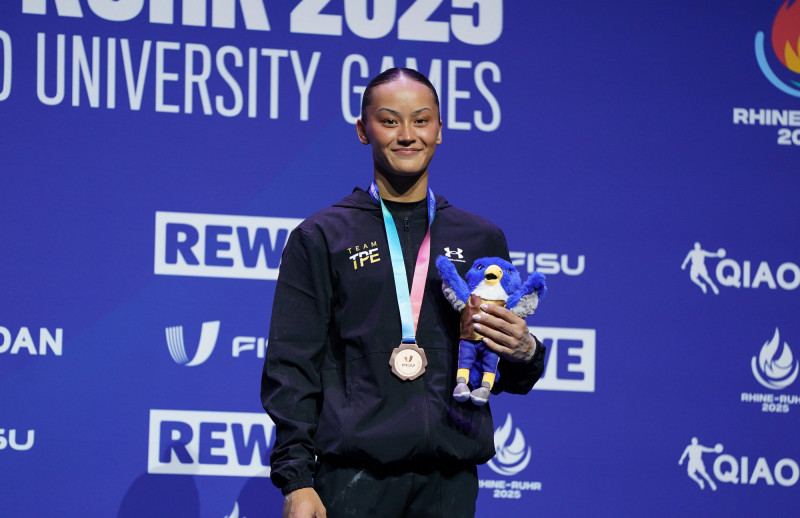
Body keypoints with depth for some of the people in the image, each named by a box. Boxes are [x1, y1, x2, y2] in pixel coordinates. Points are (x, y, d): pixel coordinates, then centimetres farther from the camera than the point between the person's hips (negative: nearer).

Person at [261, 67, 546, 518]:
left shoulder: (481, 239, 16)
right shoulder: (321, 238, 7)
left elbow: (506, 377, 20)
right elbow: (292, 367, 2)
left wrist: (525, 351, -4)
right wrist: (296, 479, -7)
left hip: (451, 477, 3)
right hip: (355, 476, -2)